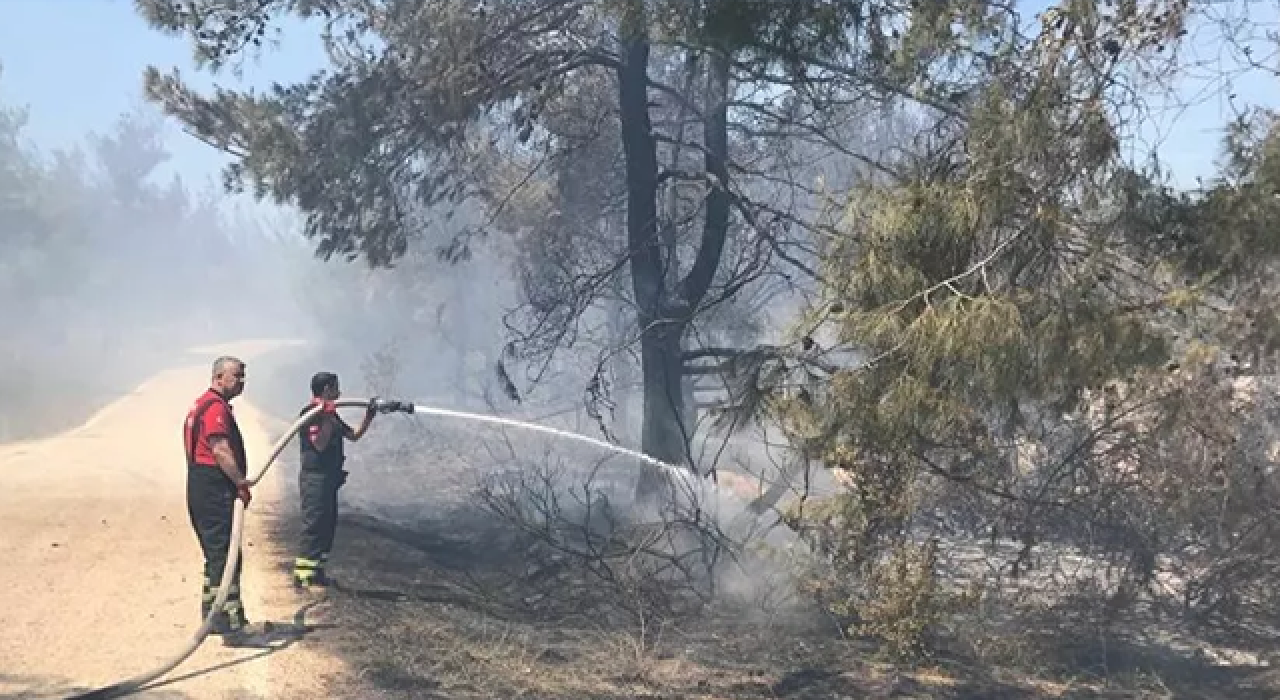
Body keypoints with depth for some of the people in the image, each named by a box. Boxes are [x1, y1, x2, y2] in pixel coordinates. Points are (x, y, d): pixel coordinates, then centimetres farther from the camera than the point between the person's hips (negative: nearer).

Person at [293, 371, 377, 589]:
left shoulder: (331, 414, 17)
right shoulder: (311, 413, -12)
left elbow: (354, 435, 22)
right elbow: (319, 444, -22)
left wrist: (369, 416, 12)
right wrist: (327, 418, -28)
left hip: (329, 478, 10)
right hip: (315, 478, -10)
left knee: (328, 525, 13)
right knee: (314, 526, -10)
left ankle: (317, 572, 21)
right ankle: (303, 574, -8)